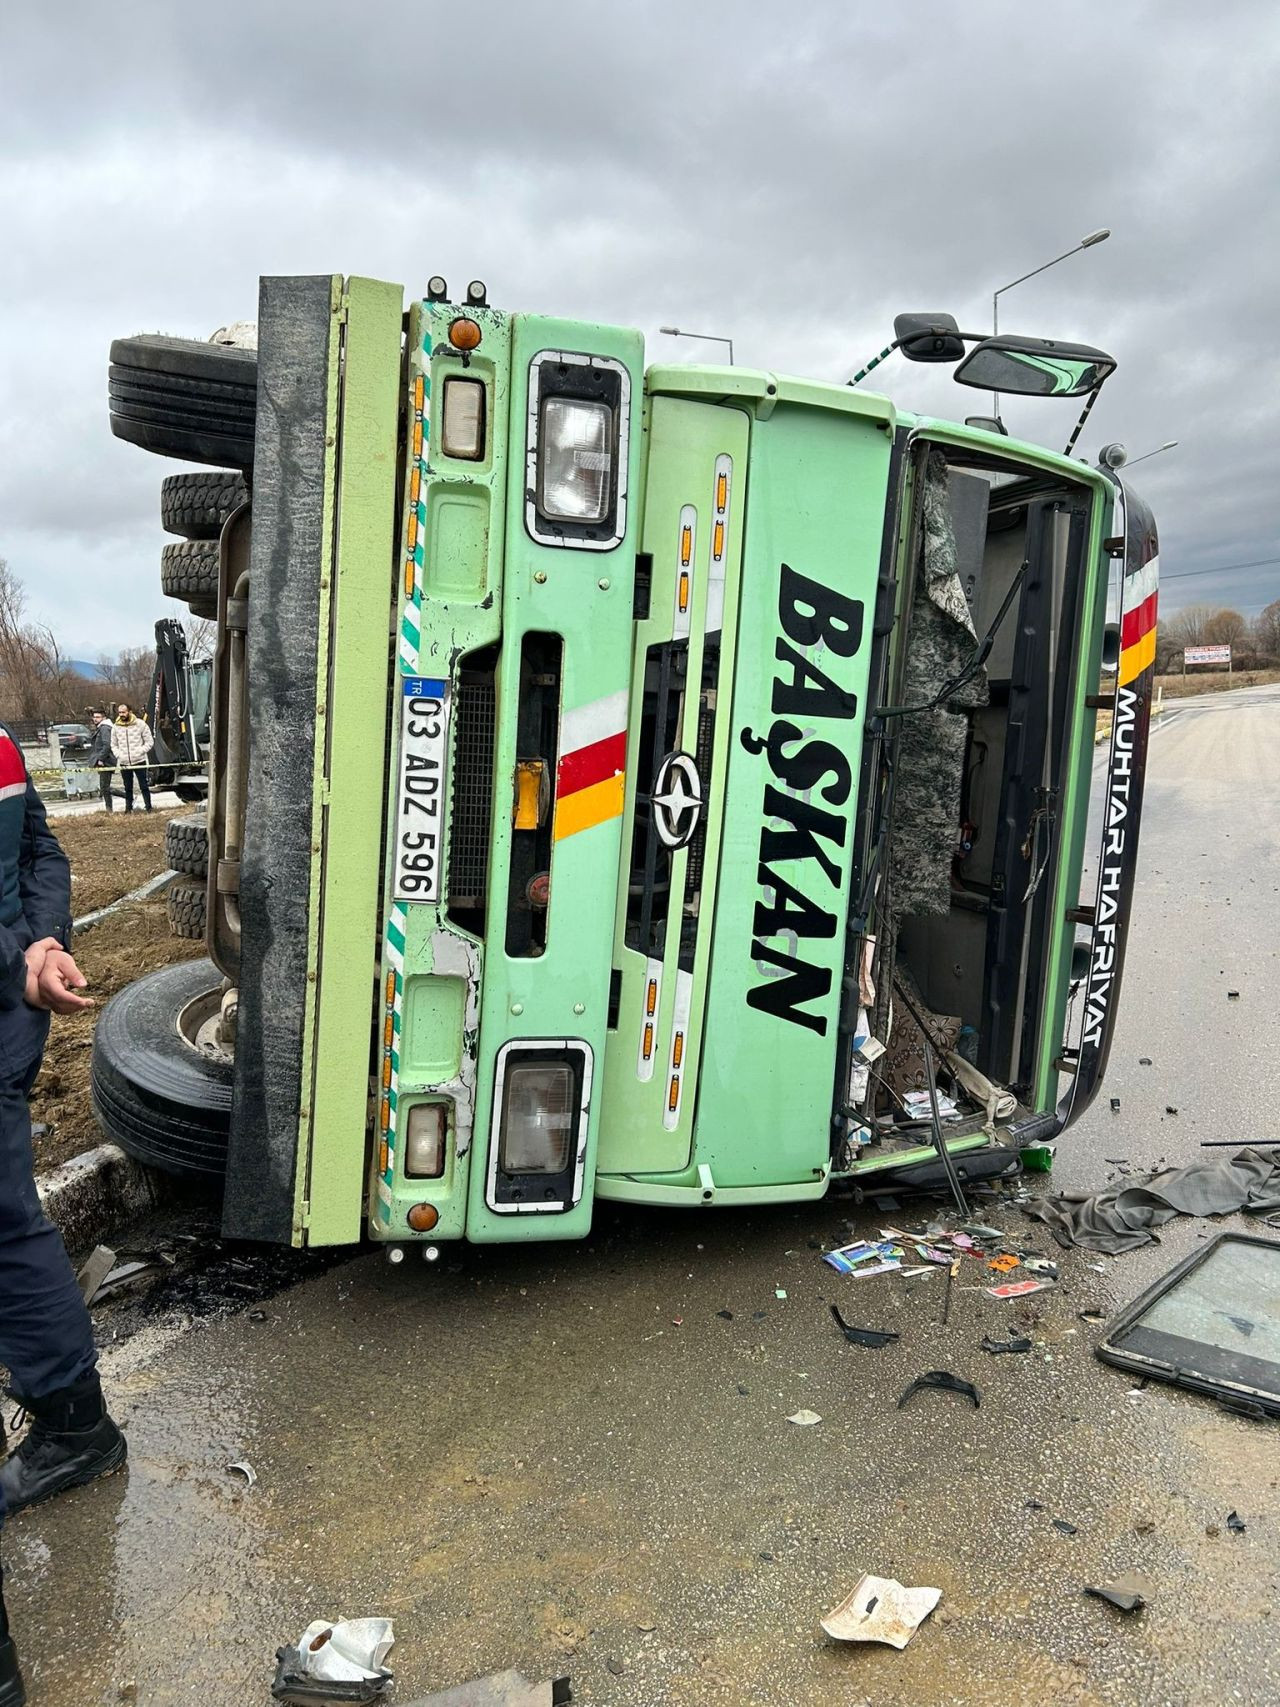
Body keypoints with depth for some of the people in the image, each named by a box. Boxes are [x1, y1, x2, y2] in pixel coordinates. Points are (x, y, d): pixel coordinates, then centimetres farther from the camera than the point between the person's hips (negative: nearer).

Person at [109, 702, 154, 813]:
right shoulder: (115, 727, 5)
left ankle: (149, 808, 5)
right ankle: (128, 809, 16)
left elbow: (149, 742, 0)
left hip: (139, 761, -3)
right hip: (124, 764, 3)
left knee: (144, 786, -1)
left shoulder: (140, 724, -4)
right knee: (128, 788, 10)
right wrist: (119, 755, -1)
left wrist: (140, 752, -10)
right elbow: (113, 745, 15)